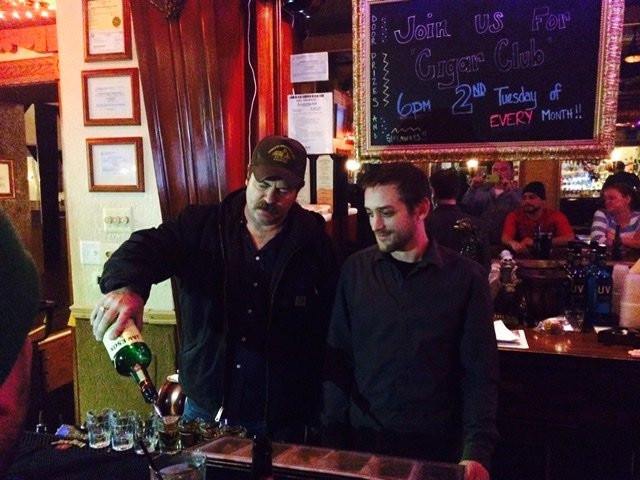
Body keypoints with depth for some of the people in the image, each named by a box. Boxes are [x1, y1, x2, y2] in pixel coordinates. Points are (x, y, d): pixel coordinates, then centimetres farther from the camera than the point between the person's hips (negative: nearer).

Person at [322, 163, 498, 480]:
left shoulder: (465, 277, -8)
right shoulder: (355, 270, -4)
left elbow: (480, 375, -6)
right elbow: (338, 359, -1)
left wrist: (477, 451, -14)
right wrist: (332, 437, -5)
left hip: (437, 447, -1)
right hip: (363, 440, 1)